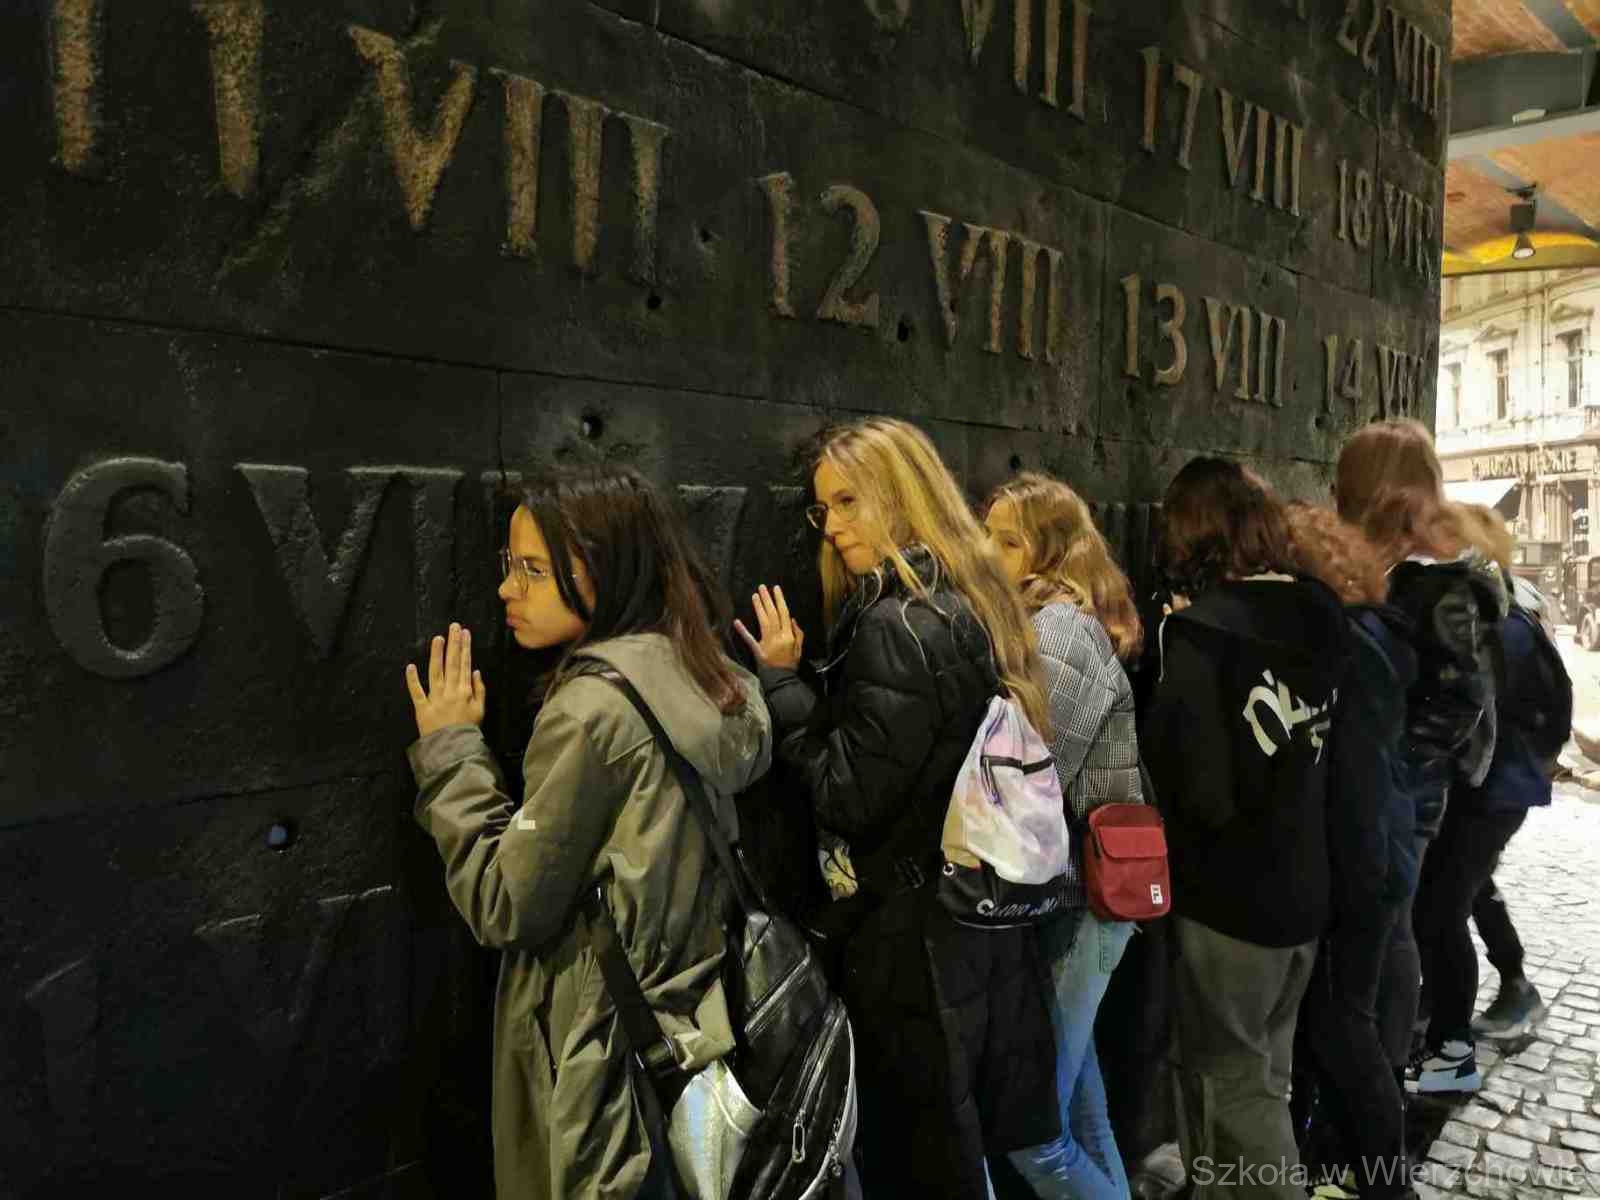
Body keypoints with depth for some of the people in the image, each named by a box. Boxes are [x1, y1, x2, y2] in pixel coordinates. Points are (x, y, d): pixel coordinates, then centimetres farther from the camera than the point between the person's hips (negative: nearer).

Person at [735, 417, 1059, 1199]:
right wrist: (807, 679, 8)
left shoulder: (898, 627, -20)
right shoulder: (970, 609, 8)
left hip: (913, 940, -9)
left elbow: (850, 798, -20)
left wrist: (782, 680, -12)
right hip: (976, 926, 9)